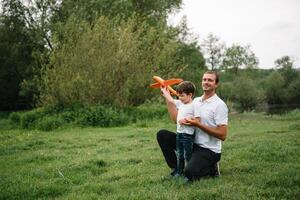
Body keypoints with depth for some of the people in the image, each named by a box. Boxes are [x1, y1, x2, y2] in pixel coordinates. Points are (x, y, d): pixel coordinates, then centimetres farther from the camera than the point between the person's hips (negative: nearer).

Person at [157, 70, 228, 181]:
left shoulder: (219, 105, -12)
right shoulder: (196, 101, 11)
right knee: (162, 135, -4)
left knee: (190, 173, -31)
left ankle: (211, 169, 3)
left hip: (209, 150, -7)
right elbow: (177, 119, 5)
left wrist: (198, 124, -22)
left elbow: (222, 135, -17)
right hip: (192, 143, 7)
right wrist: (168, 97, 0)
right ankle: (177, 168, 6)